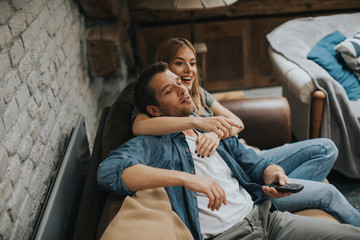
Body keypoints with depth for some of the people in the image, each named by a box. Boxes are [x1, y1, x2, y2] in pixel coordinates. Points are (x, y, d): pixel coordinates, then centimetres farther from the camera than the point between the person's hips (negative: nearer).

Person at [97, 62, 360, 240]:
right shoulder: (150, 146, -1)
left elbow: (256, 164, 21)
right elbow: (108, 171, -20)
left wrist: (274, 174, -5)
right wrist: (185, 178, -26)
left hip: (263, 217, 6)